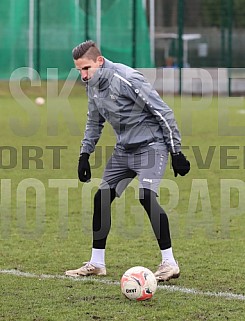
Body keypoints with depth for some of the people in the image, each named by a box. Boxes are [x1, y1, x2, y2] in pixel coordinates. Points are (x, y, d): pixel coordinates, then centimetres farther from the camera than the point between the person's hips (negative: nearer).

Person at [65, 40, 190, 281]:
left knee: (146, 196, -25)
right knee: (101, 199, 4)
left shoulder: (126, 79, -23)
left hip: (150, 146, -8)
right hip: (124, 149, 8)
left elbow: (163, 113, -19)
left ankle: (169, 263, -18)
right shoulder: (92, 85, 3)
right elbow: (94, 122, 22)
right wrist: (84, 155, 15)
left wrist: (176, 153, -18)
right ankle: (96, 264, 16)